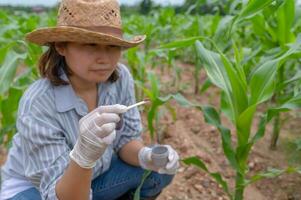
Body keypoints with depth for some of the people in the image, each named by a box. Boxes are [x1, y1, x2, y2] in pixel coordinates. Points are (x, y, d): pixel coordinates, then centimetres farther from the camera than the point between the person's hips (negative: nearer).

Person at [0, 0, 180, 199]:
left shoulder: (120, 77, -19)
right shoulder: (38, 104, -33)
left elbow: (126, 139, -8)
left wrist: (145, 156, -30)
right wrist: (84, 154, -51)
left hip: (89, 180, 4)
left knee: (159, 170, -13)